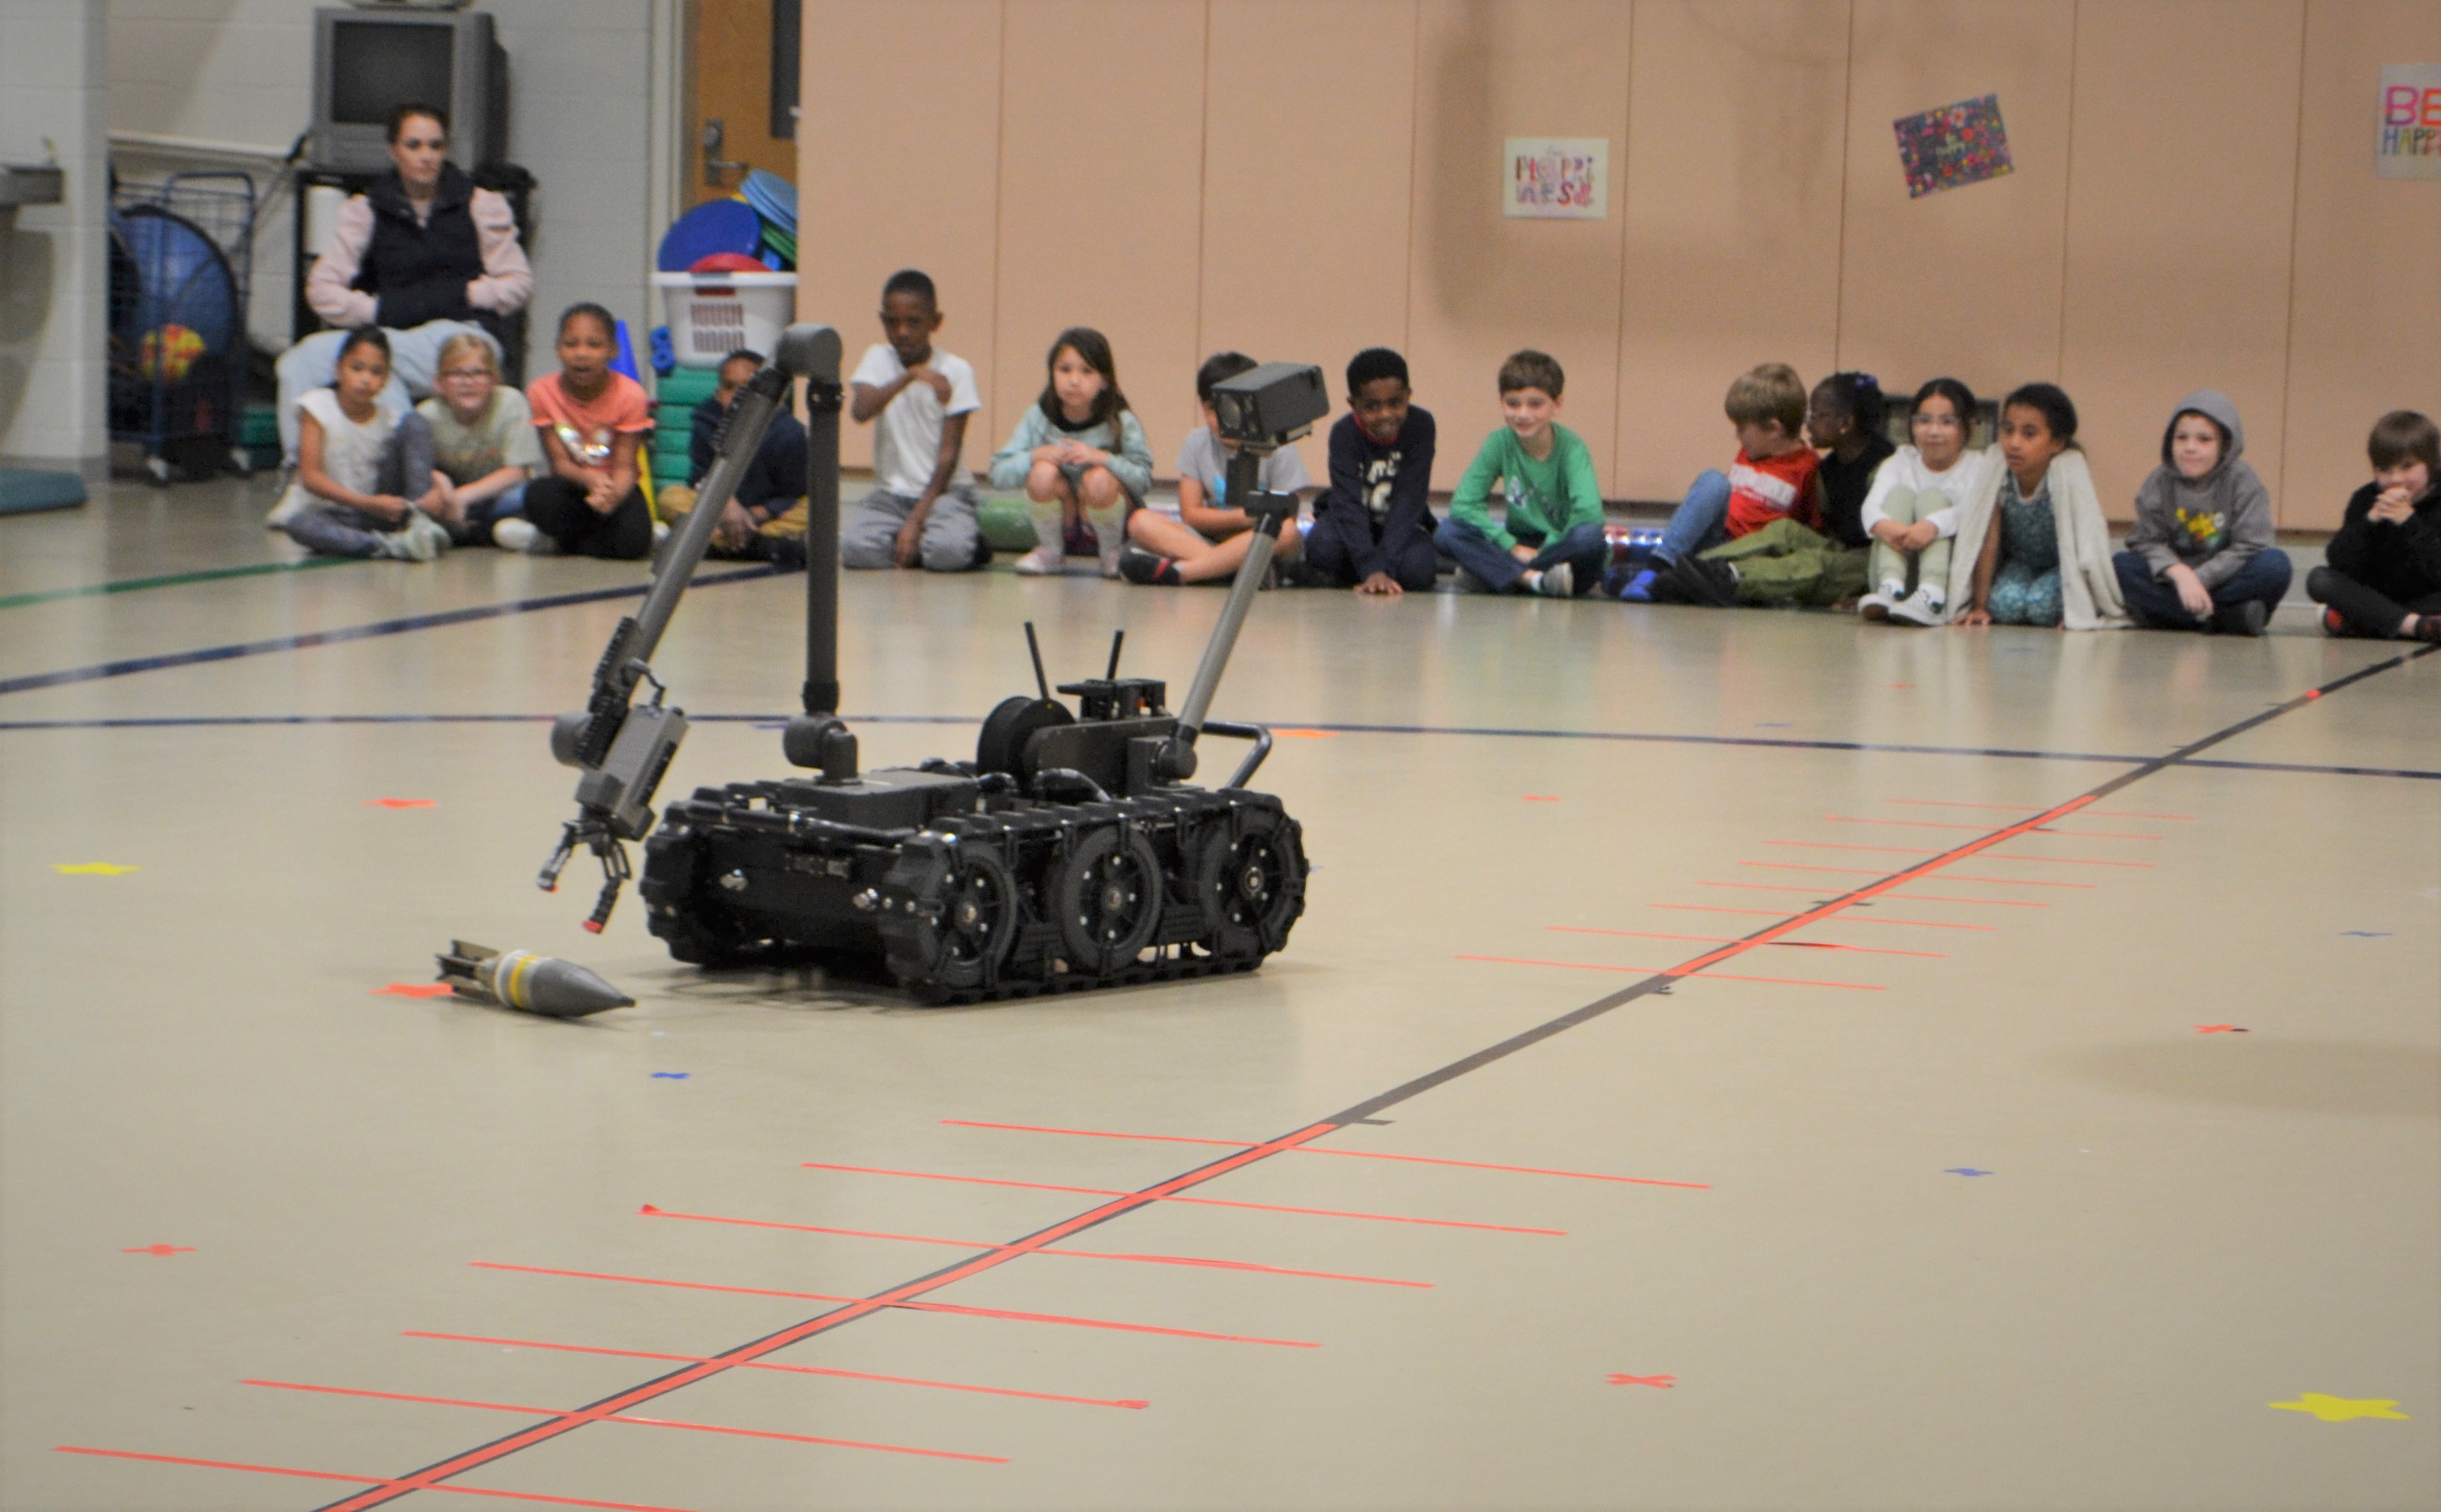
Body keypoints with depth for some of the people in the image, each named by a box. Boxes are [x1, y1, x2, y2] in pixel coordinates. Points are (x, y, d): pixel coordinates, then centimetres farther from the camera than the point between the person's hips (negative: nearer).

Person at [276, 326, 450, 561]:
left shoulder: (390, 419, 0)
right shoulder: (318, 407, -7)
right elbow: (310, 477, -15)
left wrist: (430, 496, -30)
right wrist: (367, 503, -26)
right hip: (331, 514, -2)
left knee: (414, 424, -9)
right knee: (300, 524, -39)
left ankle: (417, 520, -22)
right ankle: (389, 546, -45)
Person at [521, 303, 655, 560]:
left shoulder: (630, 394, -14)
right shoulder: (542, 392, -11)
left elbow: (625, 466, -16)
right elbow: (559, 461, -12)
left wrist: (613, 494, -41)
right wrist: (589, 478, -36)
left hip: (615, 487, -1)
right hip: (572, 485, 1)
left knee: (632, 541, -32)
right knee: (539, 496, -35)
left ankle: (566, 541, -3)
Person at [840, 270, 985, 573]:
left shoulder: (956, 371, -4)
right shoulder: (879, 358, 3)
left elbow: (948, 455, -8)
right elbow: (861, 411, -18)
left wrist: (916, 521, -17)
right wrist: (911, 376, -31)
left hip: (944, 490, -2)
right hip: (891, 493, 2)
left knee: (949, 552, -33)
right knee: (855, 550, -27)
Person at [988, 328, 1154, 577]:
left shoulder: (1121, 423, -12)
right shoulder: (1037, 418, -7)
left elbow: (1144, 481, -19)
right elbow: (998, 475, -10)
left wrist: (1103, 458, -32)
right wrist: (1034, 456, -27)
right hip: (1060, 523, 2)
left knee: (1099, 479, -34)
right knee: (1043, 472, -28)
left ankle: (1112, 555, -3)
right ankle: (1050, 554, -1)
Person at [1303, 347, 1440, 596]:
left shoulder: (1421, 425, -21)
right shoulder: (1344, 433, -22)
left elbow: (1409, 501, -25)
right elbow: (1348, 503, -32)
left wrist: (1386, 566, -36)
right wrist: (1372, 569, -46)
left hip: (1404, 525, 1)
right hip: (1354, 523, -1)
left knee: (1418, 568, -32)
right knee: (1323, 545, -34)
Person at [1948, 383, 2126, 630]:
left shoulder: (2069, 473, -30)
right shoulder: (1997, 475, -20)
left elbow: (2086, 545, -28)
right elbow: (1987, 543, -14)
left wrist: (2078, 612, -31)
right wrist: (1979, 606, -14)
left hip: (2063, 566, -2)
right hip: (2020, 563, 2)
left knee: (2042, 604, -29)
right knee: (2005, 604, -26)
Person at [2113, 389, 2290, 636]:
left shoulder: (2242, 481, -7)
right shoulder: (2161, 482, -1)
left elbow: (2247, 548, -13)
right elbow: (2147, 540, -8)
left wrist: (2198, 578, -22)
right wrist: (2179, 573, -27)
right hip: (2174, 579, 2)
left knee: (2275, 564, -29)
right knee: (2120, 565, -24)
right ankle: (2228, 618, -29)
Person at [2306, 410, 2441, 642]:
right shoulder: (2365, 501, -1)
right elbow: (2340, 565, -12)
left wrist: (2410, 524, -29)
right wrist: (2370, 521, -26)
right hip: (2374, 598, 3)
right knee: (2319, 579, -21)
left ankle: (2351, 623, -27)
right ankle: (2413, 625, -33)